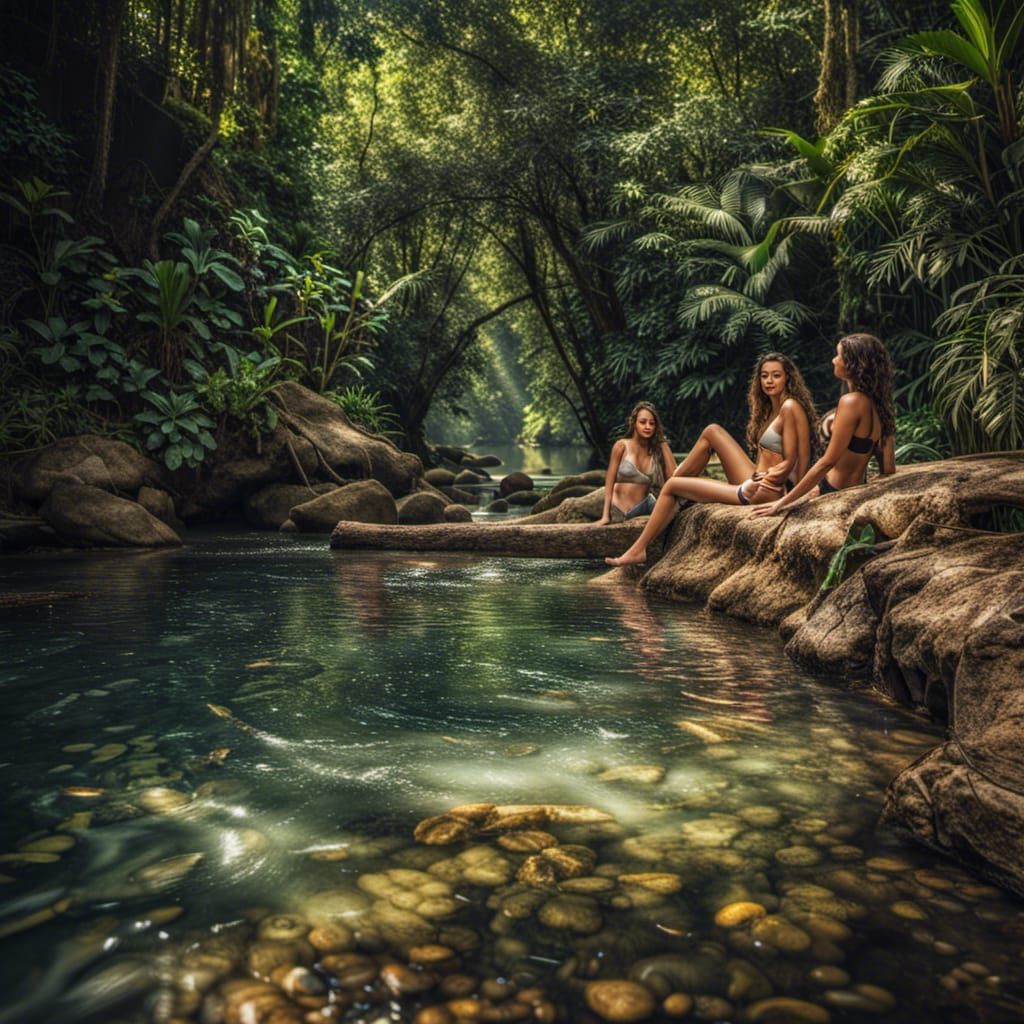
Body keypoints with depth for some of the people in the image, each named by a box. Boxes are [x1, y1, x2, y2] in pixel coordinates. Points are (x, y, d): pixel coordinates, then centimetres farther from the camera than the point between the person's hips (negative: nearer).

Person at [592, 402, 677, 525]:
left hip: (643, 507, 2)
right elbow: (609, 482, -6)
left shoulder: (656, 450, 4)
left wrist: (663, 443, -5)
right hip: (618, 511, -2)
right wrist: (605, 516, -11)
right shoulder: (622, 446, -5)